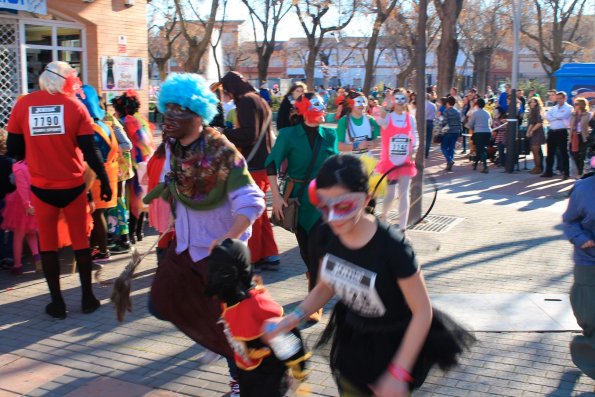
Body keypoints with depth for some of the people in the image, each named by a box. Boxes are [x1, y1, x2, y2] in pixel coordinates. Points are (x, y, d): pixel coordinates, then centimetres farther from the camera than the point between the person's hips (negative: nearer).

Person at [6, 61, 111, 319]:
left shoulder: (23, 105, -3)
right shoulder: (75, 106, -7)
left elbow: (14, 150, 1)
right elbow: (90, 151, -8)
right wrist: (104, 180, 2)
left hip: (41, 188, 1)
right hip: (73, 186, 0)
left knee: (47, 244, 11)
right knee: (80, 241, 13)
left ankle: (57, 302, 15)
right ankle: (88, 298, 20)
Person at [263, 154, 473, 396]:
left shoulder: (392, 246, -33)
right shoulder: (328, 236, -17)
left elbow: (423, 312, -23)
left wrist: (398, 373, -24)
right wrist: (292, 319, -13)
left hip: (394, 341, -5)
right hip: (353, 338, 5)